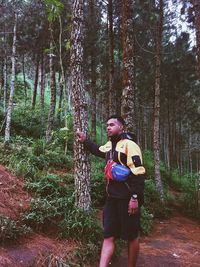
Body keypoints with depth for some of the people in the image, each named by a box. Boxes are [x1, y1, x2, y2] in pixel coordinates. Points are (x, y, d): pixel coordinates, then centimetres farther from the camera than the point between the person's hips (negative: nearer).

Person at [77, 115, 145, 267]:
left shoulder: (129, 144, -12)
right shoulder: (110, 145, 14)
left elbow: (138, 173, -18)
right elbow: (98, 151, 38)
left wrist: (135, 197, -23)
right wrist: (85, 141, 28)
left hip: (128, 198, -8)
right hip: (113, 197, 8)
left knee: (131, 236, 7)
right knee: (109, 236, 7)